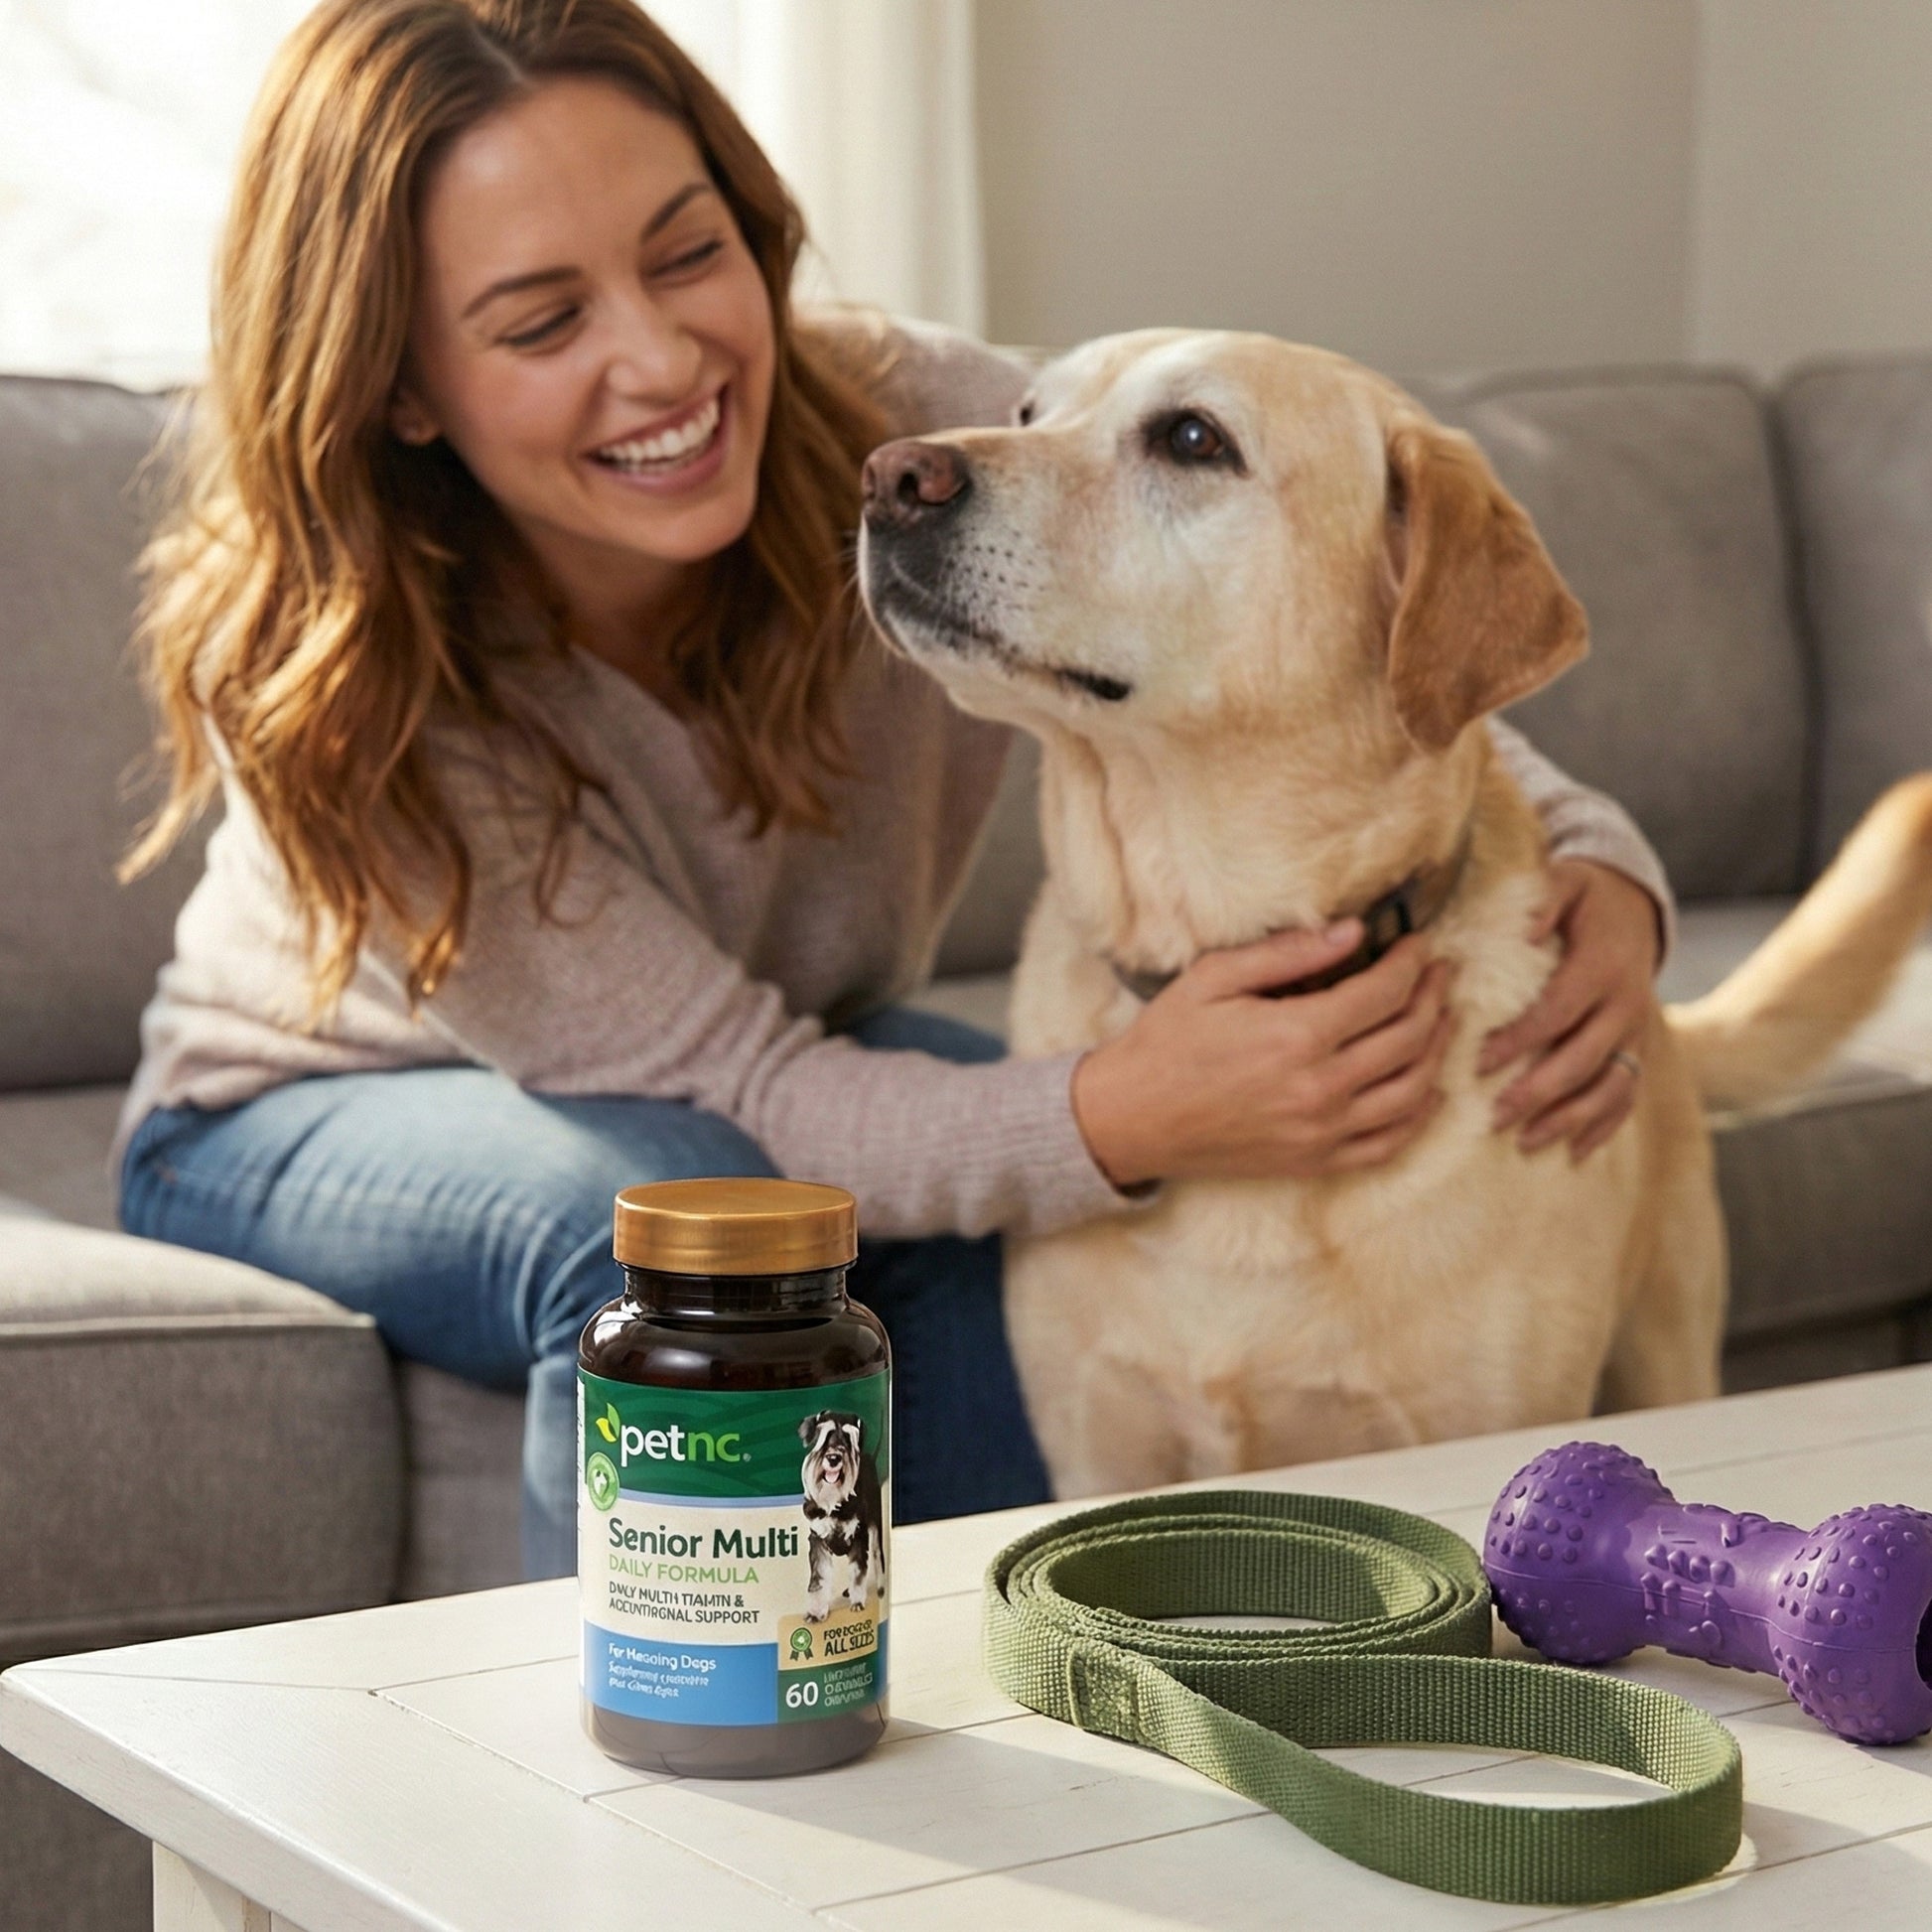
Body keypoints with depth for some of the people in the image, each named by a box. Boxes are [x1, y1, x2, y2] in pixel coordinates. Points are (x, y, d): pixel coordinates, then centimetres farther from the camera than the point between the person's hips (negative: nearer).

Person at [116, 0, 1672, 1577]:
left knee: (1012, 1208, -27)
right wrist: (1118, 1119, -50)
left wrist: (1597, 872, -37)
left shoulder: (927, 437, -26)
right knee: (663, 1205, -34)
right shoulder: (314, 666, -32)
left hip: (793, 1053, 3)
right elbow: (730, 1090, -33)